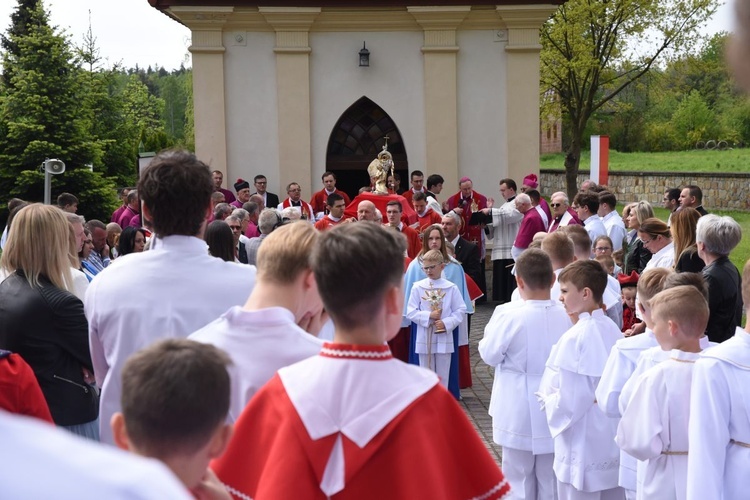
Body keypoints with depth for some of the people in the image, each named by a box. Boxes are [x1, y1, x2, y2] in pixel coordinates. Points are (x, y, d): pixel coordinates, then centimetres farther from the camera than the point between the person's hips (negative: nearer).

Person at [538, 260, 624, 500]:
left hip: (583, 446, -7)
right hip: (613, 440, 7)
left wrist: (547, 400, -2)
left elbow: (569, 400, -20)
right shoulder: (613, 329, 0)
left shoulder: (574, 338, -20)